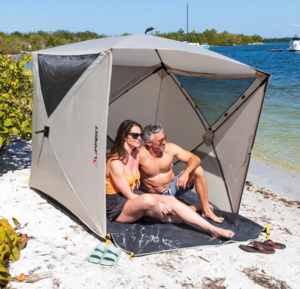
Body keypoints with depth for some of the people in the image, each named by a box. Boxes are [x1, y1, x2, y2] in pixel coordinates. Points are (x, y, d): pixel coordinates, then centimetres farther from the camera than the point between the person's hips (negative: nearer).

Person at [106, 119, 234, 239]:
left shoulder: (136, 155, 3)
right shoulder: (115, 163, -23)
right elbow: (128, 195, -20)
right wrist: (158, 205, -19)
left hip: (134, 197, 8)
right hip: (117, 207, -8)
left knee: (170, 200, -14)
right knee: (148, 199, -38)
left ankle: (213, 229, -19)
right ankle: (166, 219, -2)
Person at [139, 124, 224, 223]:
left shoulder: (170, 148, -13)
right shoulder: (141, 155, -26)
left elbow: (195, 159, -13)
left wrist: (185, 173, -31)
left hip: (174, 186, 4)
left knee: (197, 170, -21)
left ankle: (206, 210, -9)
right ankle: (196, 207, 0)